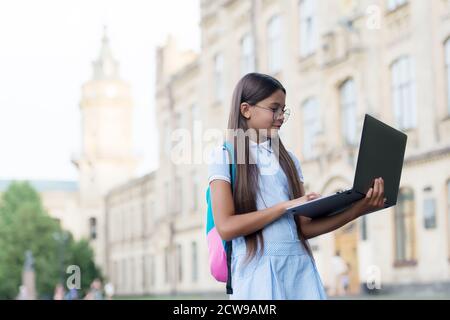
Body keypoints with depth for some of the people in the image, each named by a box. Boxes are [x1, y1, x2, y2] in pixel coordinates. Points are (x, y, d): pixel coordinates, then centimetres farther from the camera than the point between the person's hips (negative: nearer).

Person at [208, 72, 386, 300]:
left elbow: (304, 227, 8)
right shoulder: (224, 155, 0)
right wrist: (286, 206, -14)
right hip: (258, 269, -4)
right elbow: (226, 227, -11)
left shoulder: (288, 159, 14)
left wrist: (356, 210, -4)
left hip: (299, 266, 4)